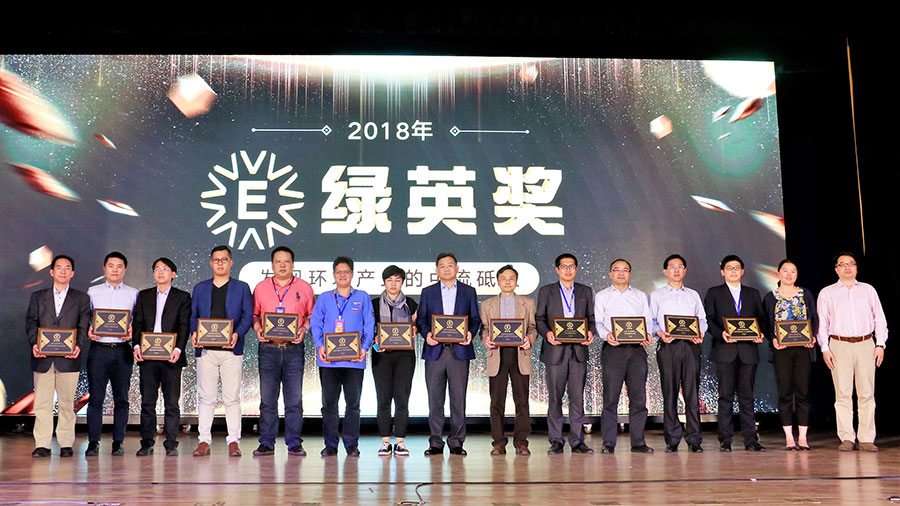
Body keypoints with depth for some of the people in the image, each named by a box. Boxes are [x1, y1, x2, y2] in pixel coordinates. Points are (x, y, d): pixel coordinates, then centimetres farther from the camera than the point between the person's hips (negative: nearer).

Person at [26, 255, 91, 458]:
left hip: (68, 358, -1)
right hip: (43, 358, 1)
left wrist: (79, 345, -15)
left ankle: (66, 444, 8)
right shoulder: (37, 297, 15)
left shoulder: (81, 298, 11)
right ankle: (42, 445, 6)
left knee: (67, 403, 2)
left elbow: (84, 325, 2)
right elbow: (31, 323, 7)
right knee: (42, 402, 1)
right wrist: (34, 343, -12)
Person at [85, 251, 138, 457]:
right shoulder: (93, 292, 13)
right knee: (95, 397, -3)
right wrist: (88, 330, -8)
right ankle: (93, 443, 2)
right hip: (98, 349, 0)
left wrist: (132, 331, -11)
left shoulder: (133, 293, 11)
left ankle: (118, 442, 8)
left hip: (122, 350, 0)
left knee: (121, 398, 2)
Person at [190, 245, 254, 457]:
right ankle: (204, 441, 7)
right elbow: (193, 315, 12)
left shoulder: (242, 288, 10)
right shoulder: (200, 288, 16)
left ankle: (233, 441, 6)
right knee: (205, 397, 2)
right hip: (205, 350, 2)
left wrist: (237, 334, -15)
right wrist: (194, 333, -8)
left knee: (232, 398, 0)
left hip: (231, 350, -2)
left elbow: (248, 315, 2)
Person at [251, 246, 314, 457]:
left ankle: (294, 443, 7)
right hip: (268, 348, 1)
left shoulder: (304, 287, 7)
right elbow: (253, 314, 16)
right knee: (267, 398, 3)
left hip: (293, 349, -1)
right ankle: (266, 443, 9)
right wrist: (257, 327, -4)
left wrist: (304, 328, -7)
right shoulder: (261, 287, 11)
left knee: (294, 399, 0)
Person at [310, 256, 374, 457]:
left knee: (353, 402, 1)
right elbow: (315, 324, 7)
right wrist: (320, 346, -9)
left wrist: (364, 348, -9)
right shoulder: (324, 299, 14)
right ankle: (330, 444, 10)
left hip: (354, 359, -1)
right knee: (329, 402, 3)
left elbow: (369, 325, 6)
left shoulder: (362, 298, 11)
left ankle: (351, 444, 9)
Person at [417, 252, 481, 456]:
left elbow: (475, 319, 10)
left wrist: (469, 332, -10)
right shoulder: (428, 292, 13)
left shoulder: (468, 291, 12)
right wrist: (427, 334, -10)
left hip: (459, 350, 0)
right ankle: (436, 443, 9)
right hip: (435, 350, 1)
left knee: (458, 399, 0)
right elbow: (421, 318, 10)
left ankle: (456, 442, 8)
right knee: (435, 399, 2)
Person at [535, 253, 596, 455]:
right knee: (555, 398, 1)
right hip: (555, 350, -1)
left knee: (577, 397, 1)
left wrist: (590, 332, -7)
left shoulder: (586, 292, 15)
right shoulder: (546, 291, 9)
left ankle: (577, 441, 7)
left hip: (579, 350, 1)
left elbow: (591, 318, 13)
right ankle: (556, 441, 8)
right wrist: (547, 333, -13)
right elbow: (539, 319, 6)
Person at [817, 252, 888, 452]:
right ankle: (846, 438, 0)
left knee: (867, 393, 0)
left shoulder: (868, 290, 15)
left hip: (866, 345, 1)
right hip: (840, 346, -1)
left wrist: (880, 345, 3)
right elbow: (821, 323, 7)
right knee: (843, 393, -4)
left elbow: (879, 319, 13)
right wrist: (825, 349, -2)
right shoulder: (827, 293, 10)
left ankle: (866, 439, 4)